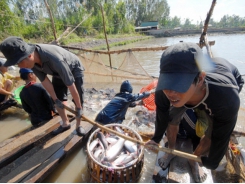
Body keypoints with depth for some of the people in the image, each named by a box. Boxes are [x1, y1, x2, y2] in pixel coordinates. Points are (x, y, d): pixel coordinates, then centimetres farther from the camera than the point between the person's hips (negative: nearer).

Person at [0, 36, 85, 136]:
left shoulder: (54, 59, -44)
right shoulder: (32, 60, -23)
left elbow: (70, 85, -39)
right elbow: (44, 80, -11)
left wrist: (79, 108, -30)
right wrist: (56, 100, -10)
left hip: (75, 70, -6)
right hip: (58, 72, 6)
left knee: (78, 100, -6)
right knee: (58, 100, 5)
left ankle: (78, 125, 14)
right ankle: (65, 123, 24)